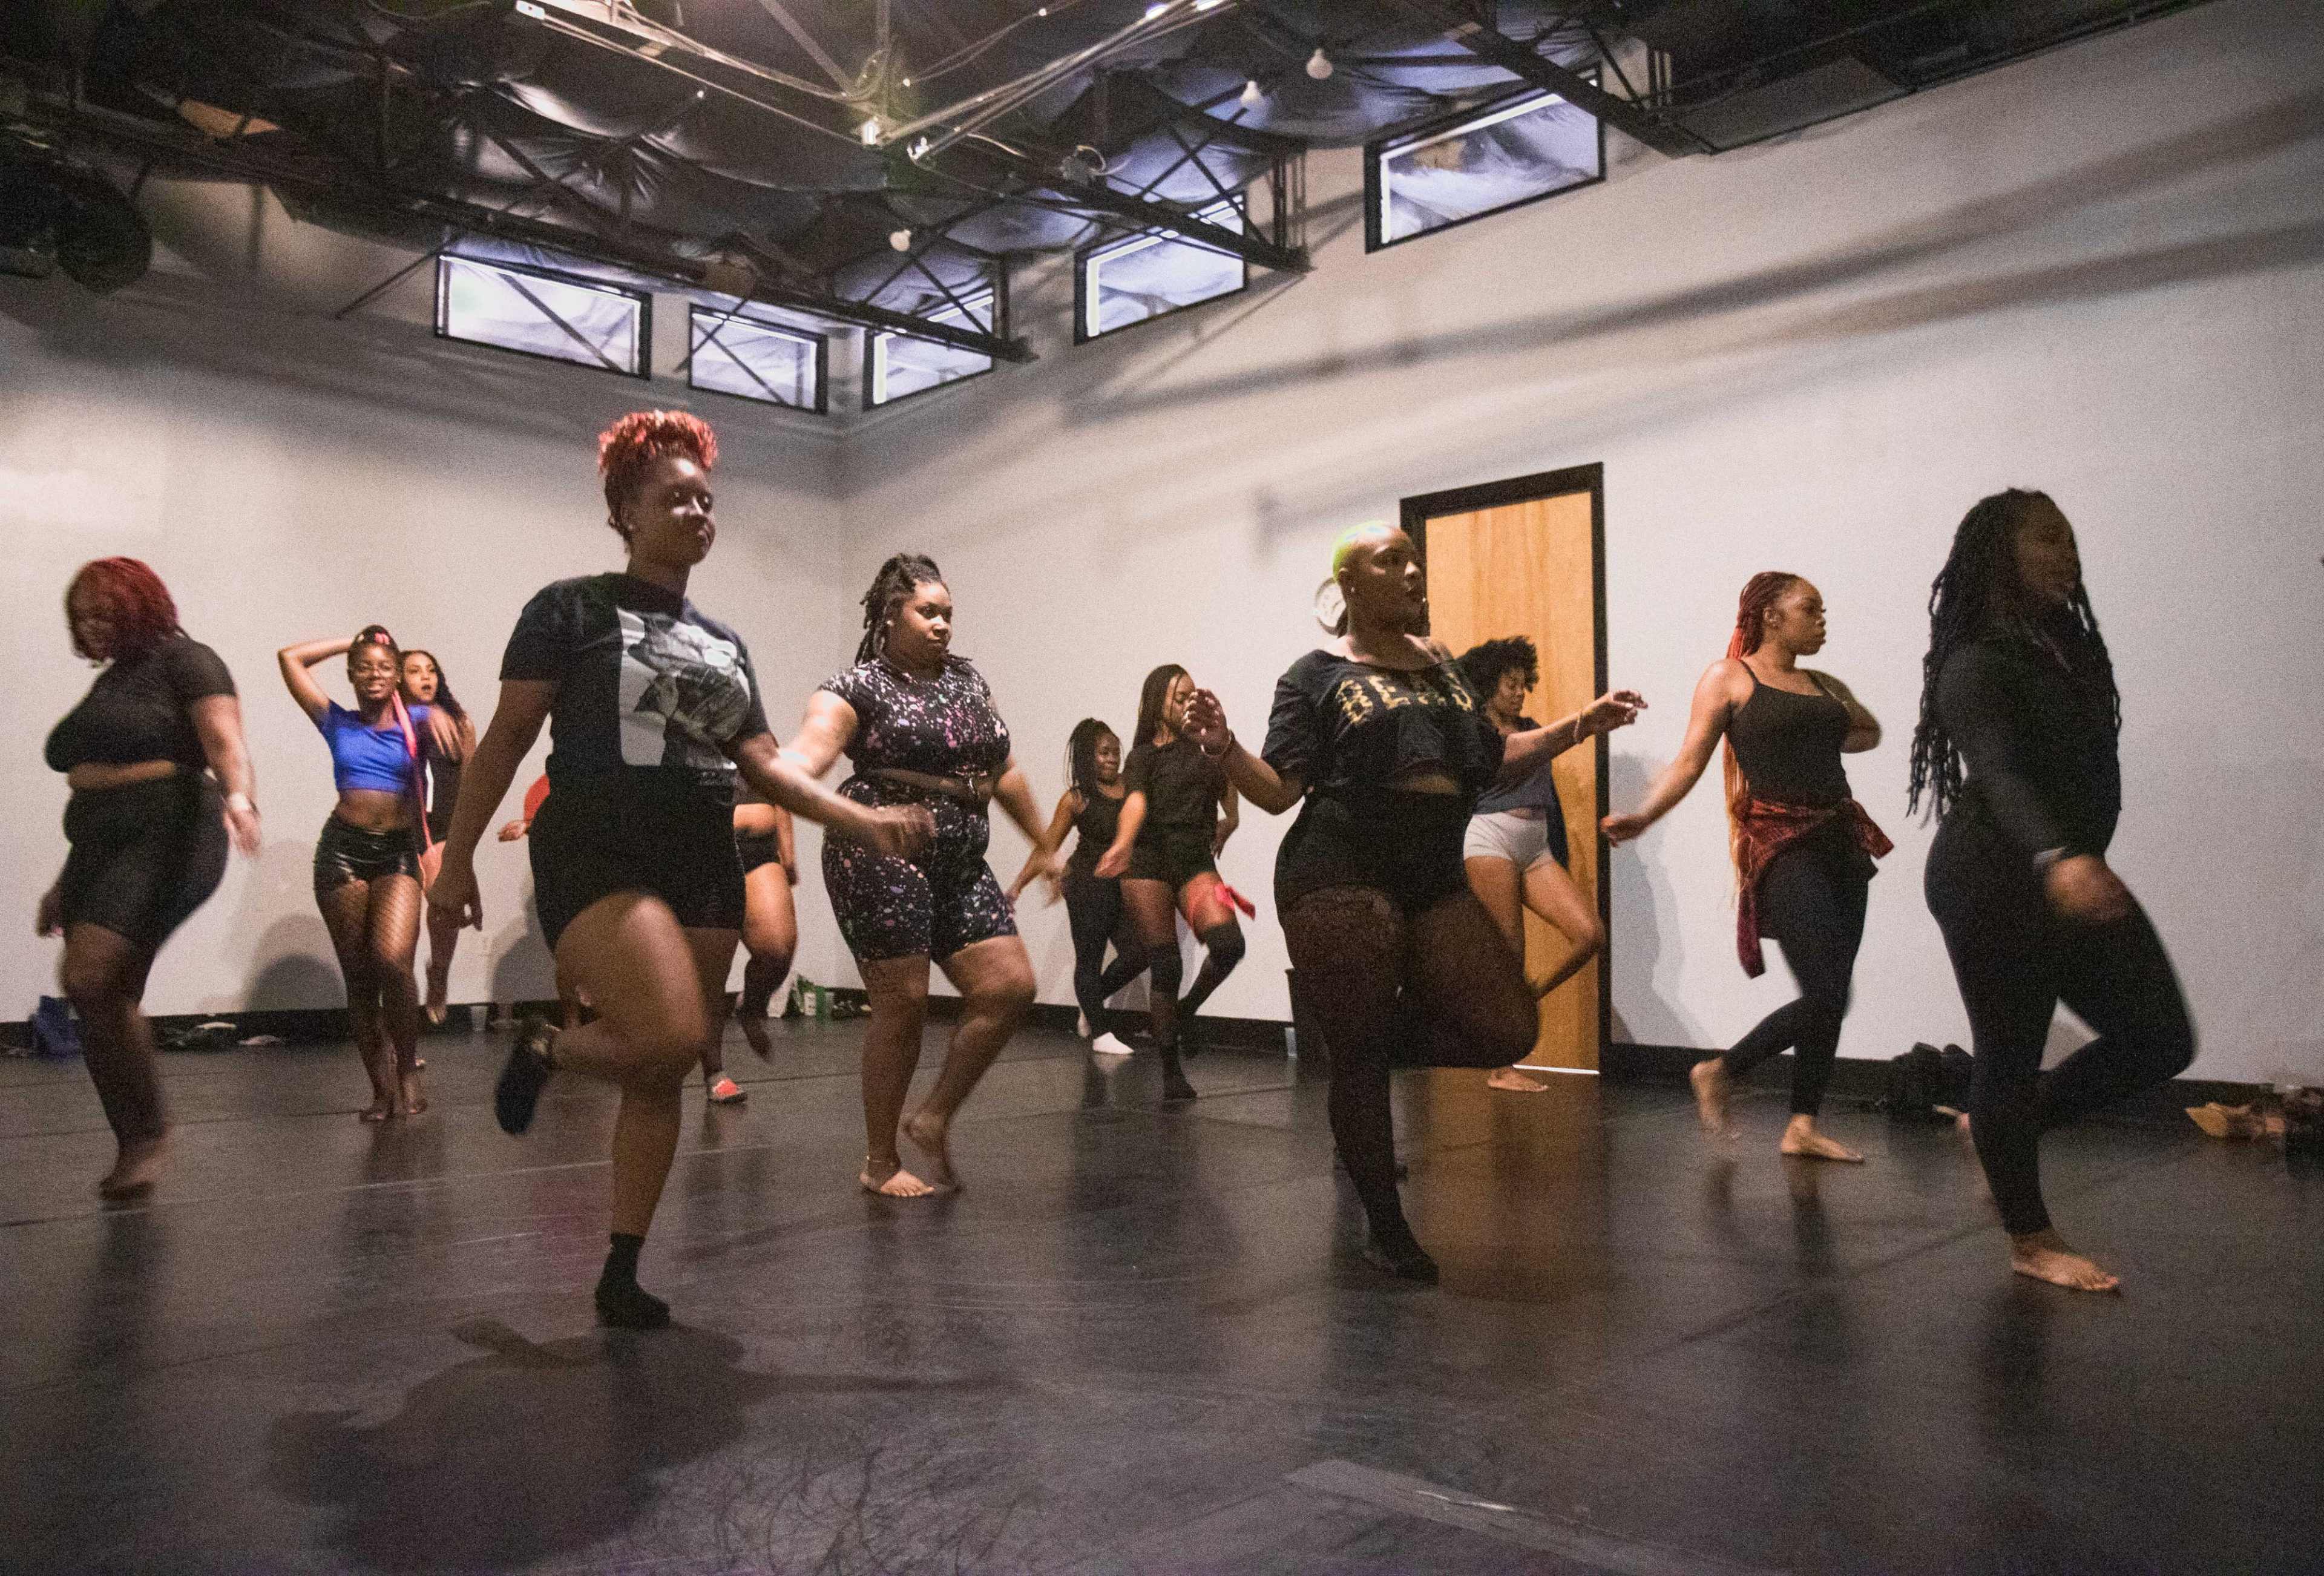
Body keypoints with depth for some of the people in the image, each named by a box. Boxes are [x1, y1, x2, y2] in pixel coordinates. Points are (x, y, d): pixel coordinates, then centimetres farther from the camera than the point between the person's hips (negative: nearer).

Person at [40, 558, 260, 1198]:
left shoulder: (183, 661, -1)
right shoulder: (107, 685, 23)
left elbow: (225, 740, -18)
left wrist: (237, 795, -39)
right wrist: (67, 883, 27)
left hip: (167, 842, -8)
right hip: (99, 851, 8)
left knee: (89, 979, -20)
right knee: (107, 999, 2)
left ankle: (148, 1129, -6)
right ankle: (135, 1149, 10)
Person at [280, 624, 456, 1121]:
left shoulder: (414, 722, 8)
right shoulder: (338, 723, 11)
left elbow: (443, 729, -13)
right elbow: (290, 658, 12)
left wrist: (436, 718, -35)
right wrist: (352, 641, 18)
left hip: (398, 853, -2)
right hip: (342, 848, 2)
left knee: (393, 960, -20)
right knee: (358, 976, 3)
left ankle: (408, 1070, -2)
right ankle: (381, 1087, 11)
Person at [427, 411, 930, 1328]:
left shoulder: (724, 645, 17)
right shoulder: (574, 607, 1)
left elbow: (763, 763, 14)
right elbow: (507, 739, -1)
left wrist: (864, 821, 2)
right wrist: (457, 859, -6)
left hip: (703, 868, 6)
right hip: (597, 857, -6)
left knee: (662, 1078, 5)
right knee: (673, 1038, -24)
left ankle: (622, 1274, 17)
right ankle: (547, 1050, 8)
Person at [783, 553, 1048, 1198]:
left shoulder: (968, 679, 15)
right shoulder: (858, 688, -4)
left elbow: (1003, 772, 21)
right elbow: (807, 750, -20)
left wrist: (1043, 844, 24)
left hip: (960, 864, 7)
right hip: (882, 858, -7)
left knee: (1010, 986, -1)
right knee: (902, 1005, -4)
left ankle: (933, 1116, 15)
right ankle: (880, 1162, 12)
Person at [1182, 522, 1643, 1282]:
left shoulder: (1444, 667, 19)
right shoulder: (1316, 674, 2)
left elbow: (1496, 762, 22)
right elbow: (1278, 790, -4)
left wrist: (1583, 724, 15)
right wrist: (1224, 749, -22)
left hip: (1436, 879, 6)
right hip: (1339, 877, -6)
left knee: (1507, 1028, -3)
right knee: (1358, 1054, -1)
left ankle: (1366, 1044, 20)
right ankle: (1386, 1227, 16)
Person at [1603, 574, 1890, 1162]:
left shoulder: (1826, 687, 17)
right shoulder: (1728, 678, 0)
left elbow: (1870, 731, 36)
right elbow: (1688, 763, -7)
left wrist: (1824, 742, 17)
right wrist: (1642, 816, -22)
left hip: (1842, 842, 7)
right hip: (1782, 846, -7)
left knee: (1832, 997, 5)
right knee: (1825, 997, -14)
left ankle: (1803, 1125, 16)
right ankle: (1718, 1074, 6)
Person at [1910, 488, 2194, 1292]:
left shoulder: (2068, 646, 12)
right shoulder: (1977, 664, -15)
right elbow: (1999, 773, -31)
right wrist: (2056, 857, -47)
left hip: (2075, 876, 9)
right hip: (1995, 884, -9)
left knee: (2160, 1039, 5)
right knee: (2010, 1055, 0)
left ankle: (2003, 1128, 24)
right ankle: (2031, 1240, 15)